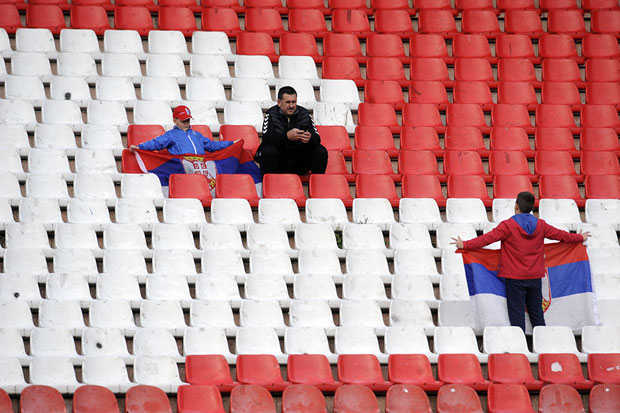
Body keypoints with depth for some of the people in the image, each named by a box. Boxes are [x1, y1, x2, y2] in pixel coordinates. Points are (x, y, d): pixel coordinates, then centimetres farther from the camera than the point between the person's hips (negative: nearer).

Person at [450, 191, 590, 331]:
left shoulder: (508, 225, -11)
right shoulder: (540, 225, 4)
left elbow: (488, 238, -14)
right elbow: (559, 234, 16)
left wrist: (465, 245, -8)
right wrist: (580, 237, 32)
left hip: (515, 278, -4)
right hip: (535, 277, 5)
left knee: (517, 314, -3)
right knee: (537, 313, 12)